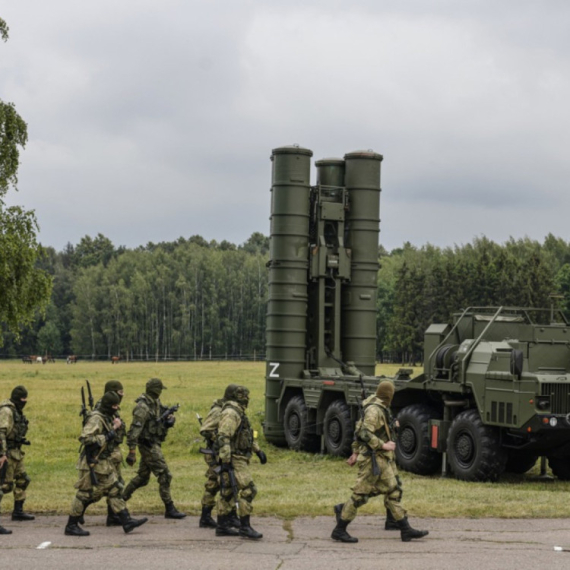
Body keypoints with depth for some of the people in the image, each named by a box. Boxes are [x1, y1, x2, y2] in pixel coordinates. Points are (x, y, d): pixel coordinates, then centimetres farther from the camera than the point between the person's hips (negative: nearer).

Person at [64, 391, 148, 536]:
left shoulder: (107, 418, 12)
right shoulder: (96, 419, -18)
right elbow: (85, 438, -28)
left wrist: (114, 429, 5)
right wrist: (106, 436, -23)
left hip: (104, 463, 10)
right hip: (93, 463, -10)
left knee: (114, 491, 7)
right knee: (85, 494, -2)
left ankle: (127, 521, 8)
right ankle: (71, 526, 7)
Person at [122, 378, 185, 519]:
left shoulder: (156, 403, 10)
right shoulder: (143, 407, -19)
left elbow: (160, 421, 20)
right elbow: (135, 429, -23)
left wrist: (170, 420, -5)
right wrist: (132, 452, -26)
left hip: (153, 444, 10)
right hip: (149, 445, -10)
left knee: (142, 477, 17)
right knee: (164, 475, -7)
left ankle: (121, 499, 28)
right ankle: (169, 509, -3)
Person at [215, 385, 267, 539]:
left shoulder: (237, 413, 18)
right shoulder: (231, 413, -15)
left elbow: (248, 434, 28)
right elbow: (223, 437, -23)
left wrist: (258, 451, 24)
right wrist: (225, 461, -27)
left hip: (238, 459, 10)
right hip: (234, 460, -10)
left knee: (227, 492, 11)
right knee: (247, 491, -12)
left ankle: (222, 526, 15)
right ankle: (245, 527, -11)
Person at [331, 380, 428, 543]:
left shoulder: (380, 409, 14)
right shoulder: (374, 410, -16)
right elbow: (365, 433, -25)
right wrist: (383, 445, -22)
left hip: (382, 460, 10)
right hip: (373, 459, -10)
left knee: (393, 491, 7)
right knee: (361, 494, -5)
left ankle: (405, 529, 8)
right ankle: (339, 530, 2)